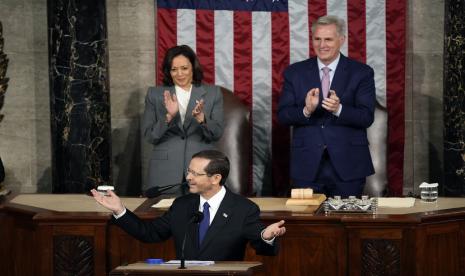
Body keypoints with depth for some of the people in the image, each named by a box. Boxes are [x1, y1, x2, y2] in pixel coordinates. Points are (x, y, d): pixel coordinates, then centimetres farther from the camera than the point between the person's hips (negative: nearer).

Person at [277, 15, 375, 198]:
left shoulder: (361, 73, 1)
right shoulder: (294, 73, 7)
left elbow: (367, 118, -7)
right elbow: (283, 115, 1)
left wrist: (339, 109, -25)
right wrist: (306, 110, -19)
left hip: (347, 165, -1)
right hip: (307, 166, 1)